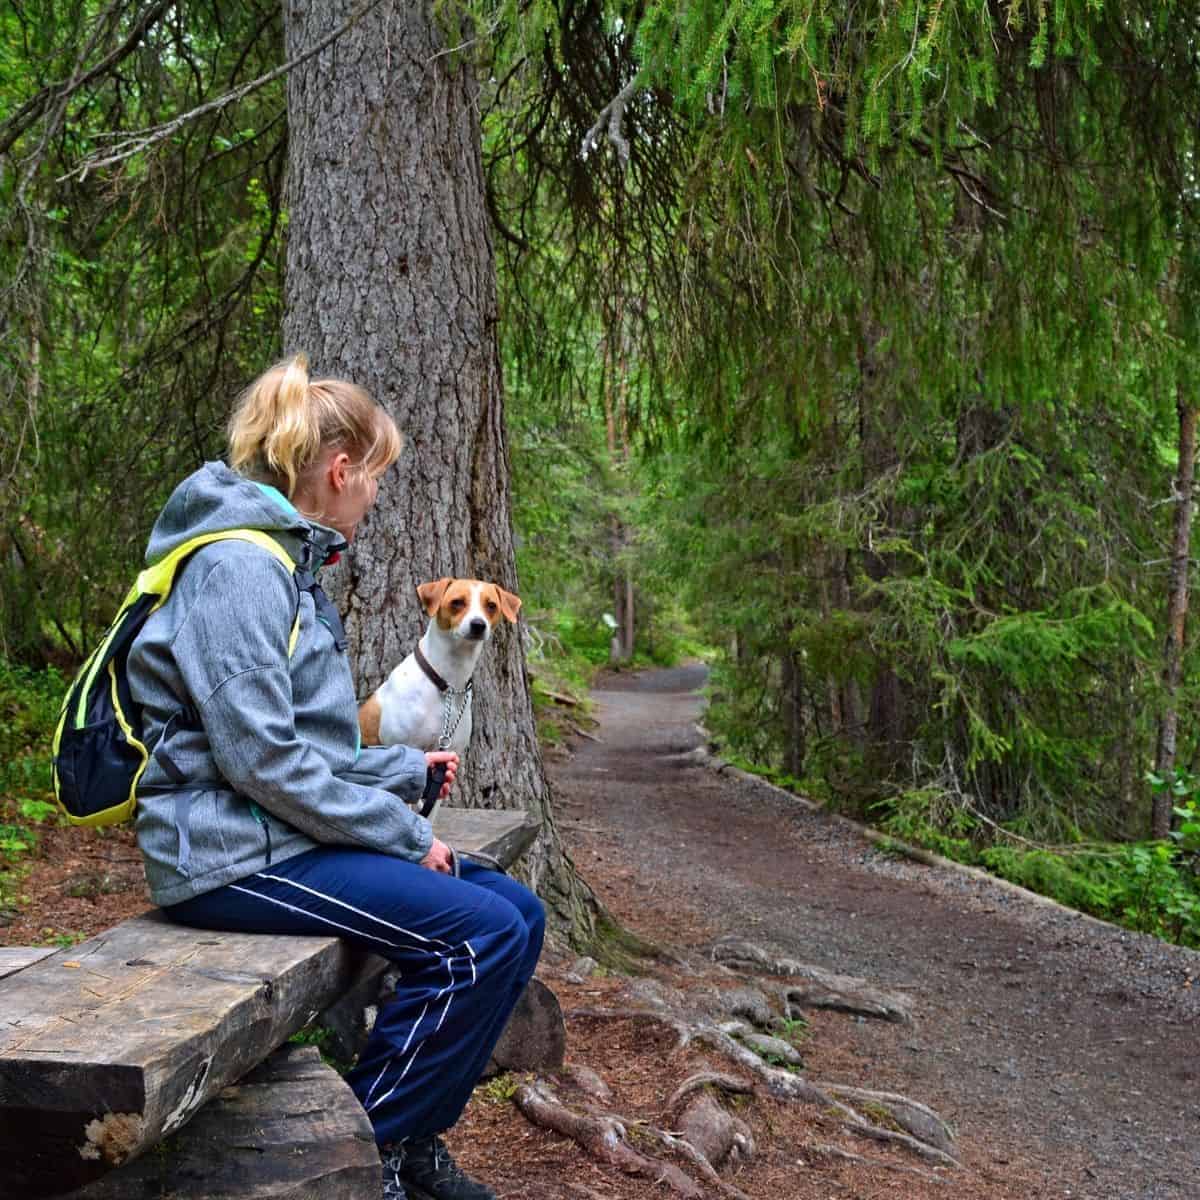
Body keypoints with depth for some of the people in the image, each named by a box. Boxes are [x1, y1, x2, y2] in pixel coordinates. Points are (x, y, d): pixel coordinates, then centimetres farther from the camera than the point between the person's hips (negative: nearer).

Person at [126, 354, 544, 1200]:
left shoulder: (288, 561, 16)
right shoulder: (238, 566, -16)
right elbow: (262, 759, -22)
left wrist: (404, 770, 17)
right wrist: (403, 835, -16)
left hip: (288, 835, 10)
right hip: (235, 854, -10)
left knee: (517, 914, 2)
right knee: (480, 936, -18)